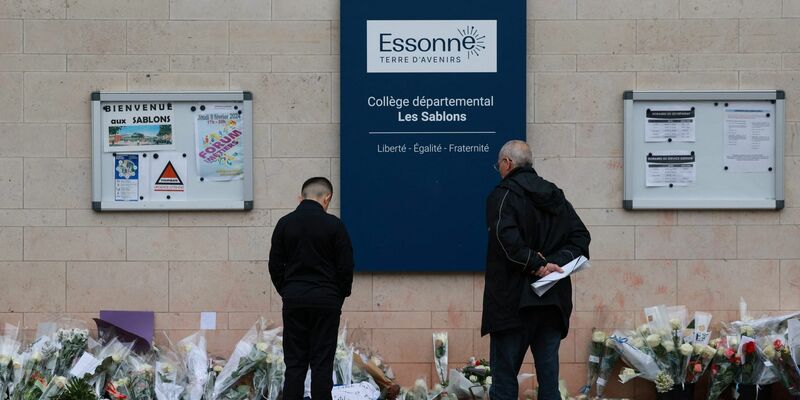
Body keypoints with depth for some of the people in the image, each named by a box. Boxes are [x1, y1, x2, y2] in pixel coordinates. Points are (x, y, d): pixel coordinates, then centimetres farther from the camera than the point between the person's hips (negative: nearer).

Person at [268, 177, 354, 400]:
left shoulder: (285, 224, 3)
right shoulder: (333, 225, -5)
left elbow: (275, 266, 3)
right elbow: (346, 267, -4)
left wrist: (287, 293, 13)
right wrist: (339, 297, 9)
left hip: (294, 300, 2)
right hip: (325, 301, -2)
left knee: (294, 363, 5)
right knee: (322, 364, 0)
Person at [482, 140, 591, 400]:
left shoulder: (503, 195, -6)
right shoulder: (556, 197, 14)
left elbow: (508, 239, -22)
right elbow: (581, 237, 9)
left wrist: (536, 265, -16)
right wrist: (555, 261, -1)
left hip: (513, 300, -6)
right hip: (553, 301, 6)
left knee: (505, 378, -1)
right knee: (549, 376, 8)